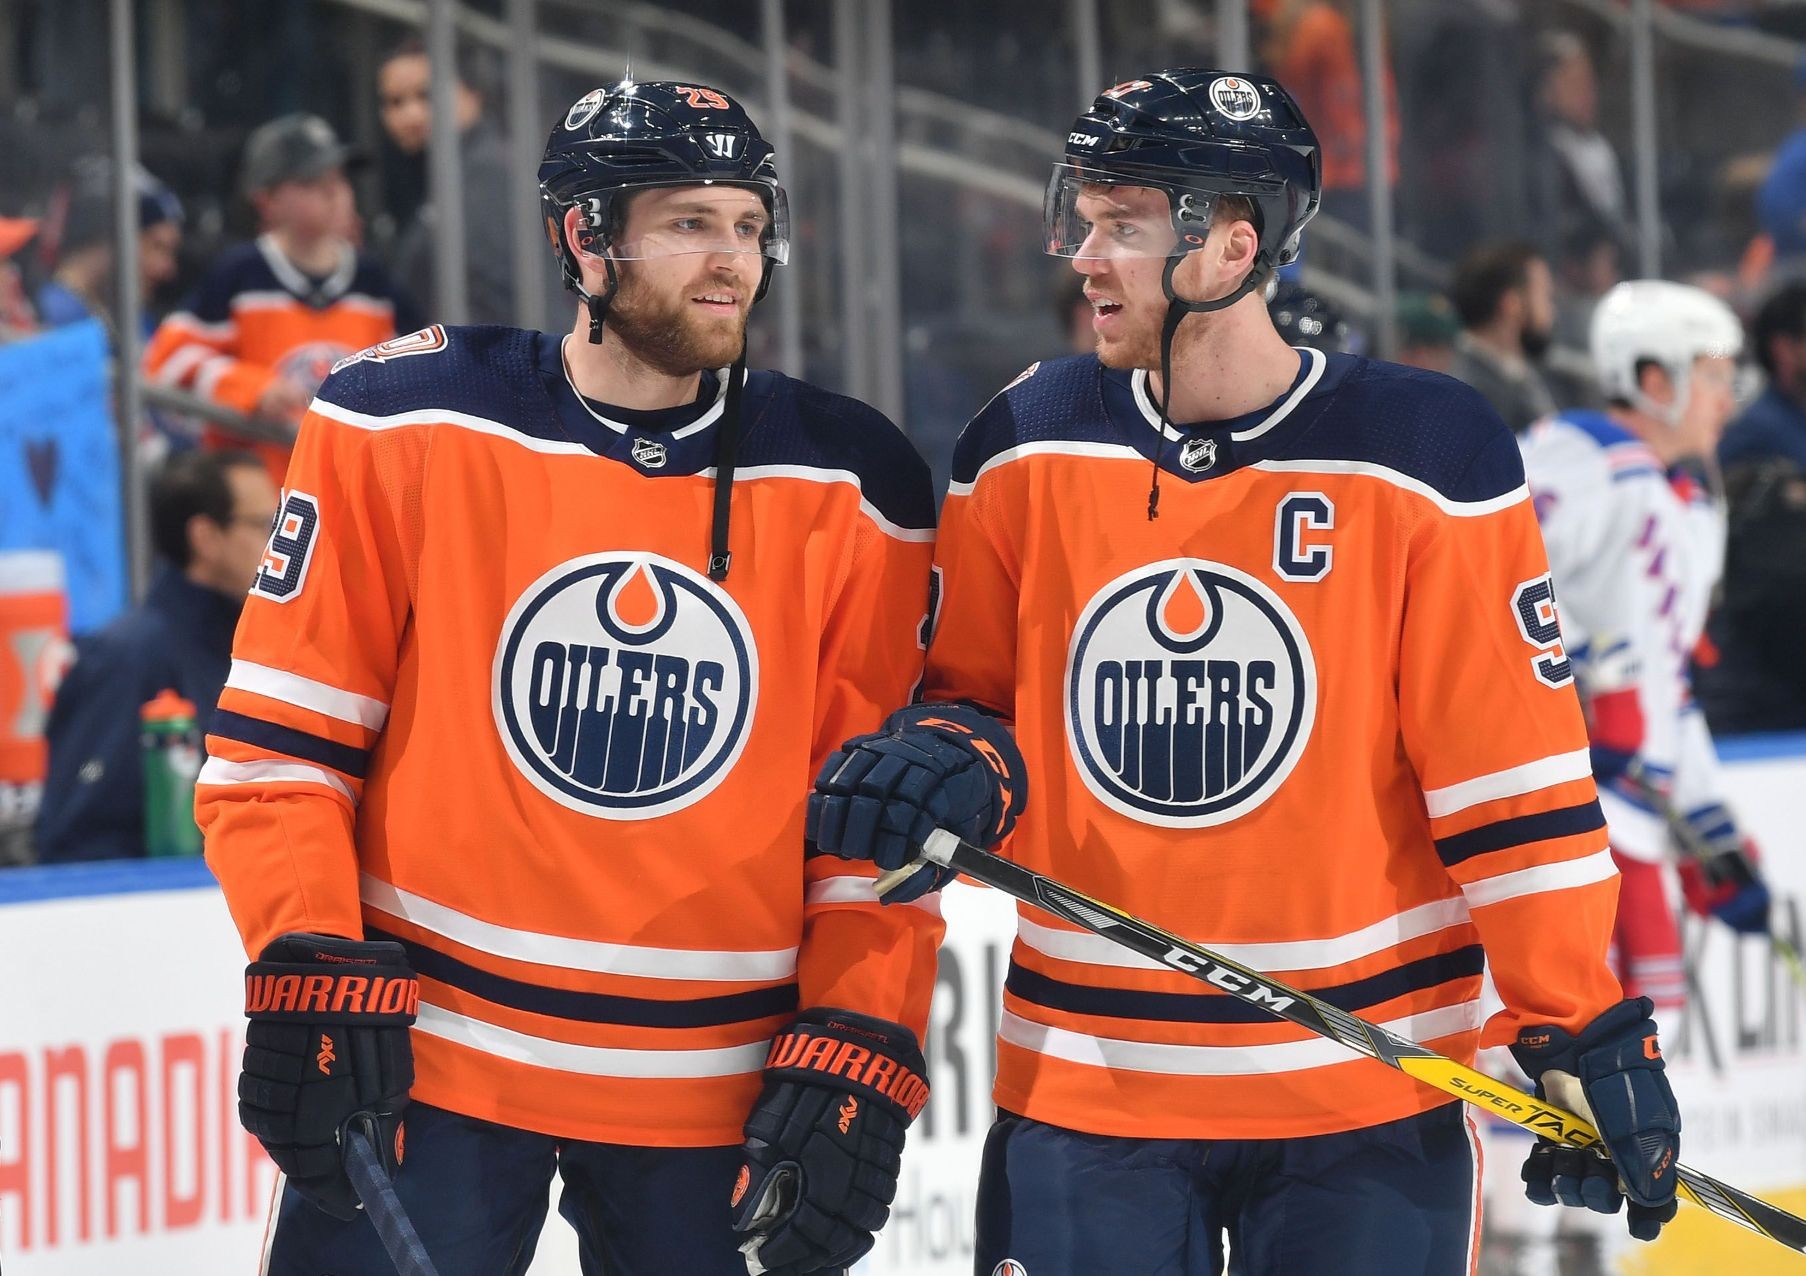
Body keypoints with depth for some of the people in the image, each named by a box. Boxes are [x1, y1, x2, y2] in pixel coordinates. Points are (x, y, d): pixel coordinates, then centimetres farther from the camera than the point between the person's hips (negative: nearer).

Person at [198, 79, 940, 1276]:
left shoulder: (850, 488, 2)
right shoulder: (407, 424, -2)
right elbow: (278, 728, 0)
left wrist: (857, 1054, -3)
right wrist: (307, 981, -8)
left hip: (714, 1095, 2)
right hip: (426, 1055, -2)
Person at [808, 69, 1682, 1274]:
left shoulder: (1421, 455, -7)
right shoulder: (1027, 446, 3)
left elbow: (1517, 775, -6)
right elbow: (971, 694, 14)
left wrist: (1585, 1037, -7)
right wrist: (947, 762, -9)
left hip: (1364, 1098, -2)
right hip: (1083, 1085, 3)